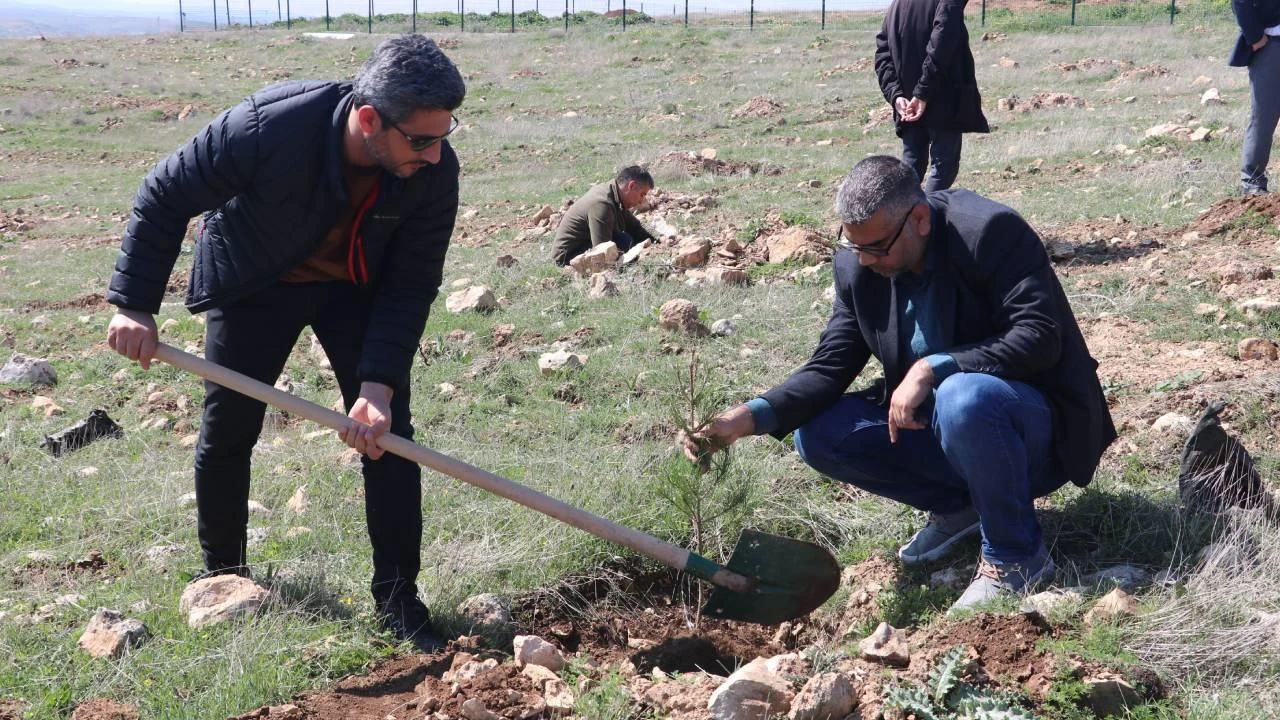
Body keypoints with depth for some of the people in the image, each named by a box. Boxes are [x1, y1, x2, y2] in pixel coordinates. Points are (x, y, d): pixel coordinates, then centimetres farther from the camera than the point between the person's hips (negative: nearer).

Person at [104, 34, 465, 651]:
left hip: (357, 287, 2)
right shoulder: (270, 127, -38)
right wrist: (134, 305, -22)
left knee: (386, 430, -7)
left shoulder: (435, 170, -29)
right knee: (227, 431, 6)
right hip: (252, 282, -1)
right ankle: (222, 572, 29)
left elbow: (411, 286, -19)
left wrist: (379, 383, -30)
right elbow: (165, 195, -23)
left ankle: (398, 599, 2)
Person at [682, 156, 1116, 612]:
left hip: (1037, 426, -6)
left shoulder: (992, 232, -23)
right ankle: (959, 506, 7)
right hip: (932, 416, 6)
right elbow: (831, 365, -6)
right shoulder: (858, 265, -5)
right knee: (819, 435, -10)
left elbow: (1039, 338, -29)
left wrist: (932, 367, -37)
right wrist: (751, 416, -23)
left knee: (964, 398, -38)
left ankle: (1016, 556, -15)